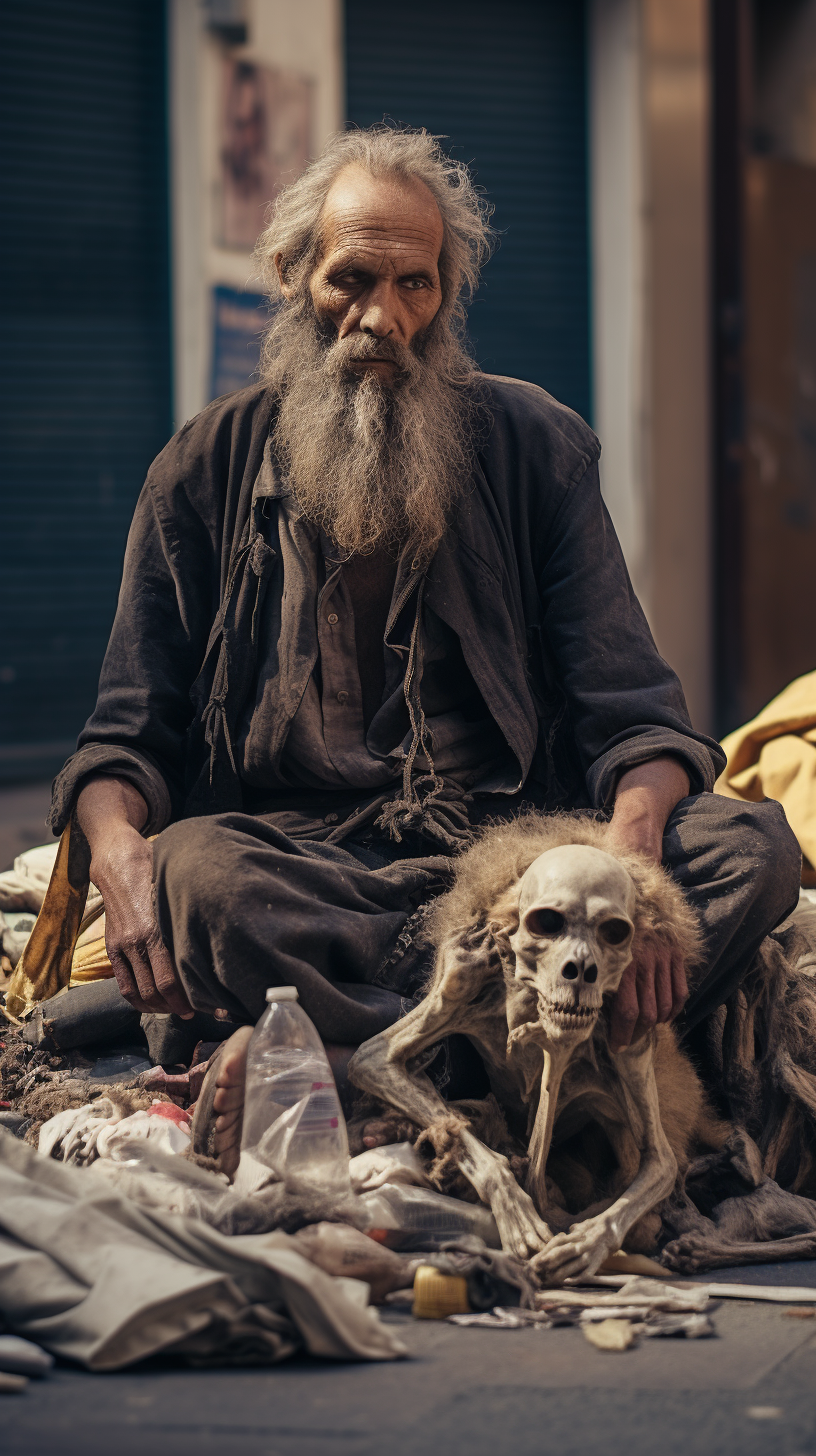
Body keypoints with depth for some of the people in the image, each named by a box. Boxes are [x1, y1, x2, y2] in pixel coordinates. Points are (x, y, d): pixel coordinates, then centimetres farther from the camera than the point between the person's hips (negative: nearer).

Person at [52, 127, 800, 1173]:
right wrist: (117, 847, -19)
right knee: (195, 874, -37)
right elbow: (129, 734, 7)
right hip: (297, 846, -1)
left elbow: (630, 709, 3)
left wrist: (631, 851, -22)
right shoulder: (206, 470, 8)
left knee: (751, 846, -27)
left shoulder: (534, 445, 8)